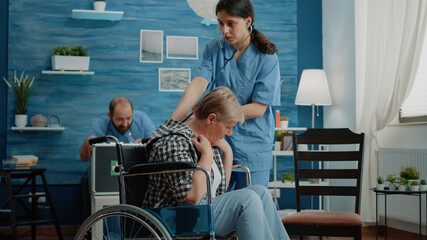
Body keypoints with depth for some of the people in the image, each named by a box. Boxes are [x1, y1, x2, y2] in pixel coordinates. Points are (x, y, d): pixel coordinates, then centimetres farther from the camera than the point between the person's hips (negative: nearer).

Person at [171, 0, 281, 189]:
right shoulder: (214, 49, 3)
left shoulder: (266, 57, -8)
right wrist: (174, 120, -26)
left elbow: (258, 108, -12)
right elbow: (199, 83, -11)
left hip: (253, 148, -3)